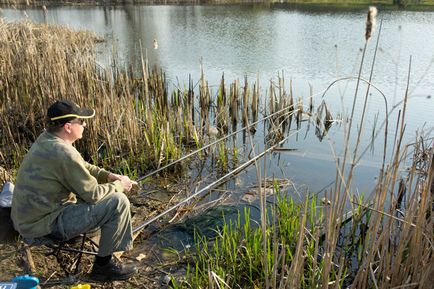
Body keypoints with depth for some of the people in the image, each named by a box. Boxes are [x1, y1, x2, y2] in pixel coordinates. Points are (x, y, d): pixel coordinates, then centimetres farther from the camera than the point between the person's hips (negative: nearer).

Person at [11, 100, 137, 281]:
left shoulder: (46, 139, 2)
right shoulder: (63, 153, -27)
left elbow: (82, 167, 15)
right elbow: (92, 194, -19)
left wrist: (108, 176, 3)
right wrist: (119, 185, -3)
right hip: (44, 224, -10)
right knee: (118, 202, -15)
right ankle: (103, 265, 1)